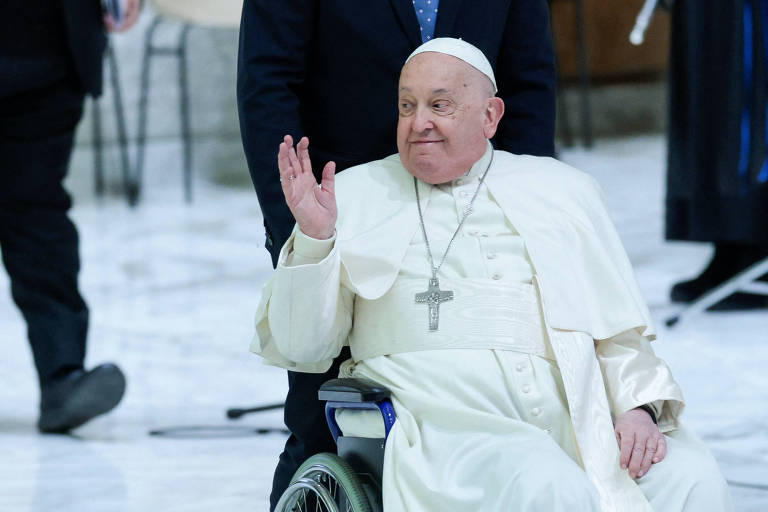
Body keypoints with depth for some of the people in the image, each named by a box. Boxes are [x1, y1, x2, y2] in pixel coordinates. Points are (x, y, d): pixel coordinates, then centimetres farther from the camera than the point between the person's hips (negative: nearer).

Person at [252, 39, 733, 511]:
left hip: (575, 413, 3)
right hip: (446, 416, -3)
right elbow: (299, 346, 11)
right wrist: (314, 236, -4)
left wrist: (641, 409, -1)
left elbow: (621, 333, 19)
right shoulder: (357, 195, 16)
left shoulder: (563, 191, 22)